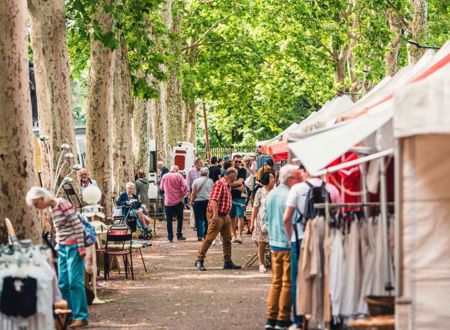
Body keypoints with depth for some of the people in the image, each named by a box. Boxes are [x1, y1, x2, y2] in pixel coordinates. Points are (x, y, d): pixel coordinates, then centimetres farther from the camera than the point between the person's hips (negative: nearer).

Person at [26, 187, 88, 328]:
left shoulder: (63, 204, -14)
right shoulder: (53, 209, 12)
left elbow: (78, 226, -16)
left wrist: (81, 248, -17)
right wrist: (58, 246, 15)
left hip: (73, 247, -9)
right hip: (62, 248, 9)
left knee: (75, 281, -8)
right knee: (63, 283, 7)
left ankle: (81, 317, -4)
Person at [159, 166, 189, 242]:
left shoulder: (165, 176, 1)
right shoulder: (179, 176, -6)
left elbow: (161, 187, 12)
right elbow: (185, 186, -14)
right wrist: (183, 195, -4)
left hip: (168, 201, 1)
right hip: (178, 201, -1)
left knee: (169, 220, 7)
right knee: (179, 219, 11)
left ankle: (170, 237, 4)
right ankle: (179, 235, 8)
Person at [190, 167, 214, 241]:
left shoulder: (196, 181, -2)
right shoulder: (210, 181, -1)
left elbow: (193, 193, -2)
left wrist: (191, 201, 8)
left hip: (198, 201, -1)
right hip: (208, 201, 1)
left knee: (199, 219, 3)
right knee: (207, 218, 11)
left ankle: (200, 235, -1)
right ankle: (205, 234, 8)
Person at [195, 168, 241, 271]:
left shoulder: (228, 186, 16)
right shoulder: (219, 184, -15)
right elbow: (214, 200, -27)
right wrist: (215, 215, -34)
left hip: (225, 216, 10)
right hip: (216, 216, -10)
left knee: (227, 239, 10)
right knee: (209, 238, -7)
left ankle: (228, 262, 16)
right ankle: (200, 260, -1)